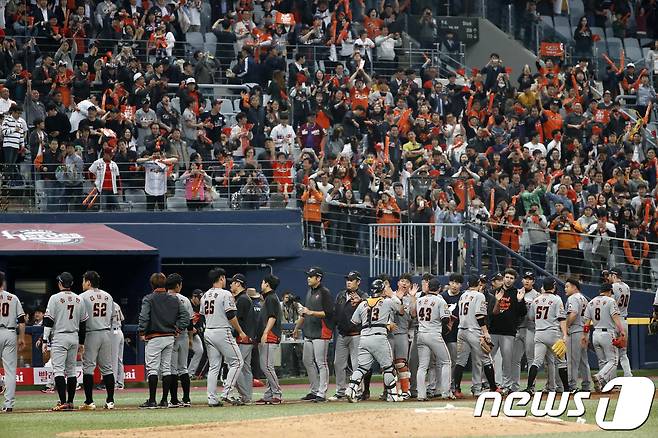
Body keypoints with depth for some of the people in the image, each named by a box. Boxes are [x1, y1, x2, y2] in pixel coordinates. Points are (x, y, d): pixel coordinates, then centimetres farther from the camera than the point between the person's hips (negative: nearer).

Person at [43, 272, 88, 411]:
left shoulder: (55, 298, -8)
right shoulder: (79, 300, 8)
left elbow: (48, 321, -10)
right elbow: (83, 323, 13)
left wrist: (45, 341, -7)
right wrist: (81, 343, 20)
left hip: (59, 338, -5)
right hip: (74, 337, 5)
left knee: (58, 370, -8)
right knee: (71, 370, 12)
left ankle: (63, 402, -17)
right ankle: (70, 402, 12)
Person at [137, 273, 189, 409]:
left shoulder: (148, 299, -7)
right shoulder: (174, 300, 8)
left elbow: (144, 317, -17)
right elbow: (185, 316, 3)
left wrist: (141, 332, -7)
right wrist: (177, 329, 7)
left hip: (154, 338, -5)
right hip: (170, 338, 5)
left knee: (152, 369, -5)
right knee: (166, 368, 9)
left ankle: (152, 401, -9)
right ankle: (164, 401, 8)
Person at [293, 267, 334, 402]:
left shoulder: (324, 293, -9)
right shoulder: (309, 292, 17)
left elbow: (328, 312, -17)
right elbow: (304, 312, 27)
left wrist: (311, 312, -22)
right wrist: (297, 328, 29)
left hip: (321, 333, -9)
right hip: (309, 333, 9)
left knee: (321, 362, -8)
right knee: (307, 361, 11)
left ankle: (322, 394, -8)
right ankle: (314, 391, 18)